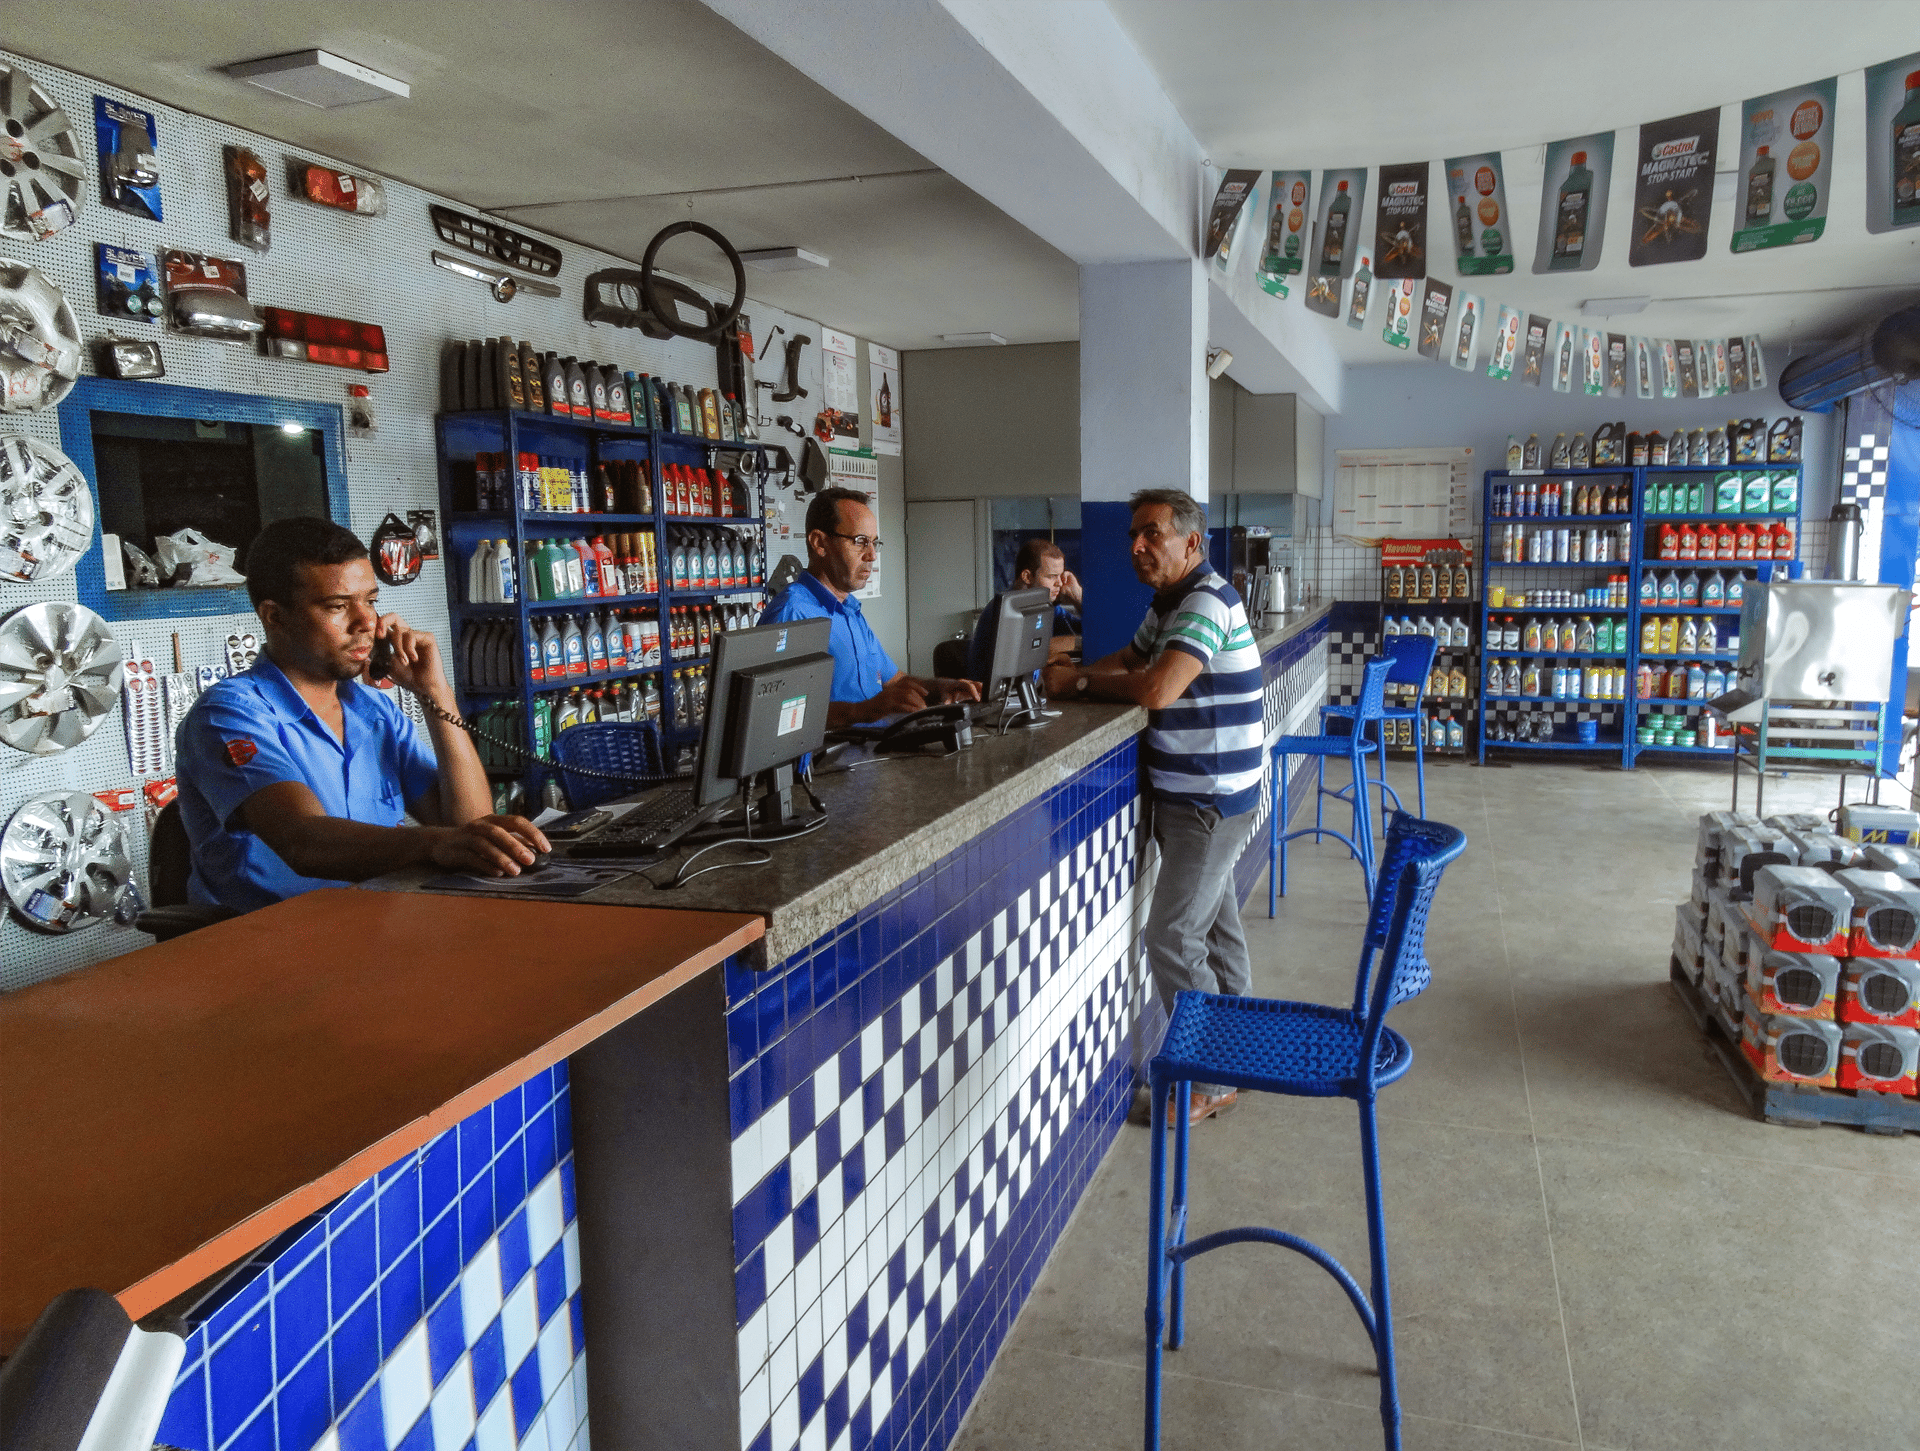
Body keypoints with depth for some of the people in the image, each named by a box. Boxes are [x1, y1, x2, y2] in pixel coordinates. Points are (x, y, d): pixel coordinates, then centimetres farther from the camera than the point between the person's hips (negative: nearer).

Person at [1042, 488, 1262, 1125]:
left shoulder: (1208, 602, -20)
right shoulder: (1170, 602, 12)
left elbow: (1156, 689, -31)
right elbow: (1129, 661, 19)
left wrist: (1082, 681, -16)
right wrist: (1072, 676, 0)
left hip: (1209, 798, -10)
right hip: (1192, 791, 10)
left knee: (1172, 939, -9)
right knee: (1214, 922, 19)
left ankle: (1209, 1083, 2)